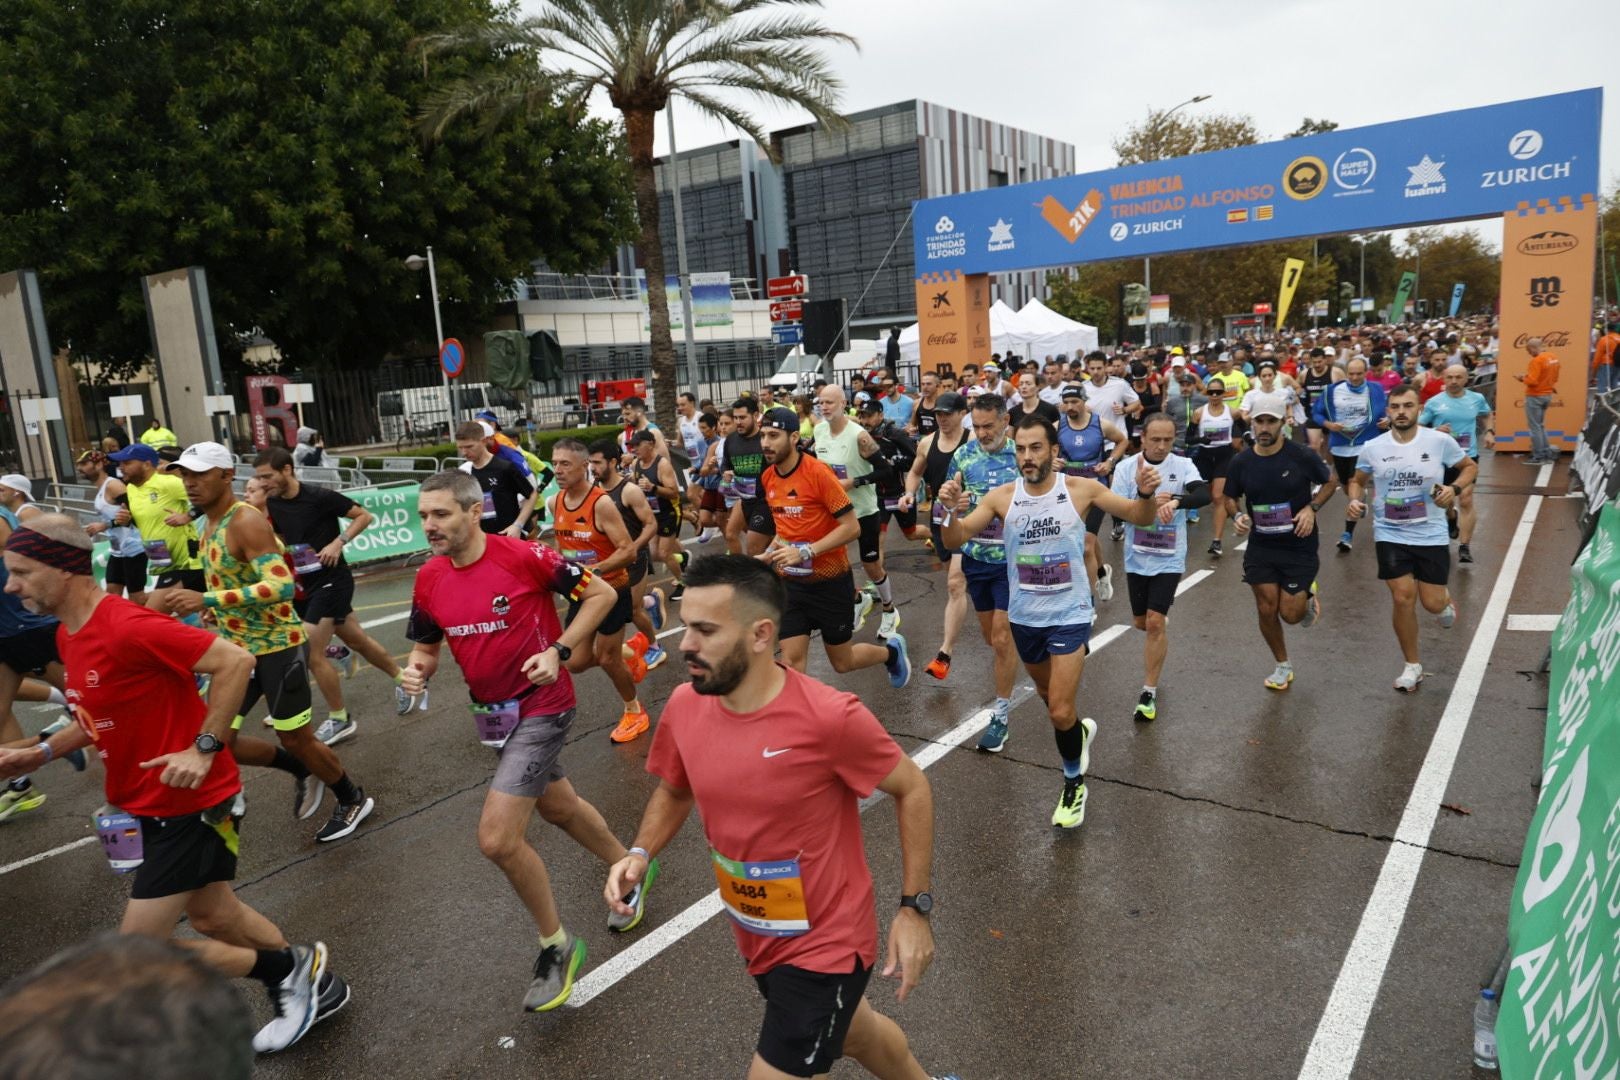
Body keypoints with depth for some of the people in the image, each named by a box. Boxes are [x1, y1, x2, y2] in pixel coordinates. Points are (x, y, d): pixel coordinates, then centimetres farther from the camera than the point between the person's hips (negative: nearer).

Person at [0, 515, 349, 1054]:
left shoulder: (127, 626, -24)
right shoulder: (70, 633, 6)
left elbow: (235, 661, -26)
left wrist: (203, 749, -27)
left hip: (190, 806, -10)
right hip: (152, 803, 10)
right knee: (212, 918, 20)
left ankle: (293, 969, 11)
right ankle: (313, 987, 36)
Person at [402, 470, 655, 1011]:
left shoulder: (523, 556, -21)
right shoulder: (428, 579, -2)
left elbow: (602, 593, -13)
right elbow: (426, 647, 11)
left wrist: (559, 651, -21)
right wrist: (418, 670, -12)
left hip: (540, 707, -7)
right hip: (492, 711, 7)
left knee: (497, 838, -14)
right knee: (559, 807, 24)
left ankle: (556, 945, 11)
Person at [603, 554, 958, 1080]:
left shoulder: (829, 716, -29)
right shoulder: (683, 706, -12)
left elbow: (912, 789, -13)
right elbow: (675, 790, 8)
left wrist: (914, 908, -13)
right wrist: (640, 854, -9)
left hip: (825, 945, -6)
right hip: (755, 939, 6)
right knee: (853, 1033, 29)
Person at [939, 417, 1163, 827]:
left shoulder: (1081, 489, -12)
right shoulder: (1000, 497, -10)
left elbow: (1140, 517, -6)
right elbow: (955, 539, -12)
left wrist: (1146, 493, -29)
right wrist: (951, 511, -34)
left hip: (1069, 615, -3)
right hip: (1024, 617, 3)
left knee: (1060, 712, -8)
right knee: (1048, 693, 24)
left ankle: (1074, 784, 17)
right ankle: (1078, 730, 56)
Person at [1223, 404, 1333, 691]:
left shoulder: (1301, 455, -13)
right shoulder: (1241, 462, -5)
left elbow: (1330, 482, 3)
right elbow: (1230, 498, 9)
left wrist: (1312, 508, -13)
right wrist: (1237, 516, -12)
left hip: (1300, 547, -3)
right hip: (1261, 548, 3)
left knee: (1290, 614, -4)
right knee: (1266, 610, 4)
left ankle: (1309, 596, 34)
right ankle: (1283, 667, 27)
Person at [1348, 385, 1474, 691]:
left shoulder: (1440, 441, -8)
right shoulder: (1372, 448, -4)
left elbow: (1470, 467, 7)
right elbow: (1357, 480, 11)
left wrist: (1454, 488, -12)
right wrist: (1355, 500, -10)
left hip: (1432, 535, 0)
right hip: (1390, 535, 1)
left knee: (1432, 604, 2)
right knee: (1403, 598, -4)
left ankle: (1444, 600, 43)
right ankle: (1412, 665, 14)